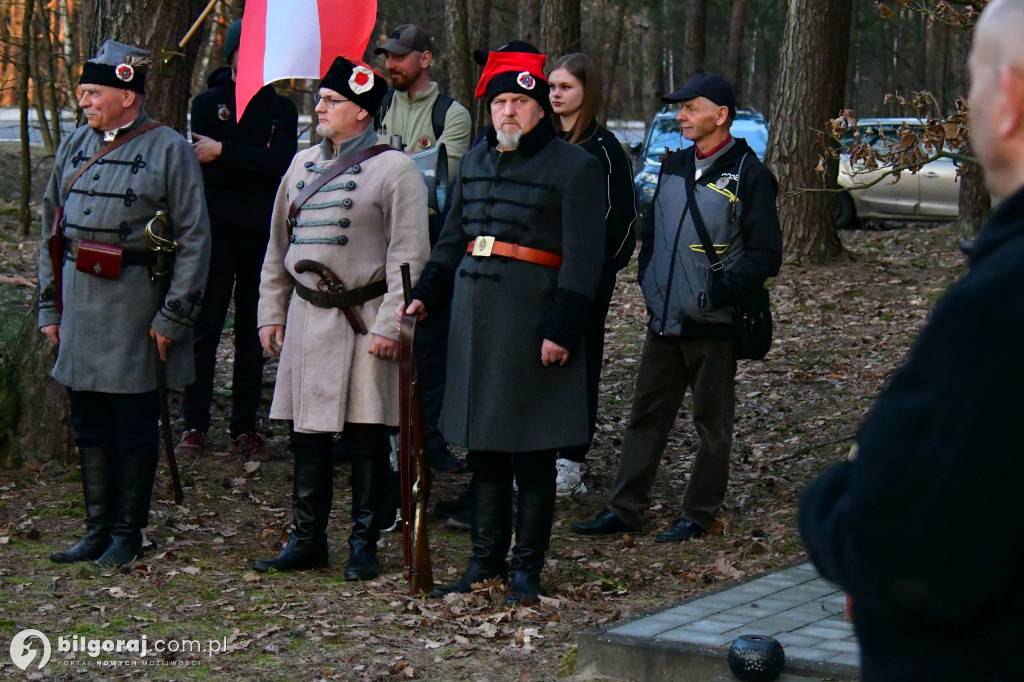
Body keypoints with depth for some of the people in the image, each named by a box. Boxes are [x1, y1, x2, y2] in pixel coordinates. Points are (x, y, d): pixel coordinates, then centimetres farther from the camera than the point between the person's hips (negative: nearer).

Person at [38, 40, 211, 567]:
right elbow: (52, 226, 17)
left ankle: (128, 533, 15)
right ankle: (97, 529, 21)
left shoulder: (169, 150, -7)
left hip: (133, 302, -5)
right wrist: (49, 305, 14)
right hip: (78, 301, 6)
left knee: (133, 426, 4)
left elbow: (194, 239, -8)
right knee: (88, 424, 11)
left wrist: (173, 316, -11)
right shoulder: (74, 146, 10)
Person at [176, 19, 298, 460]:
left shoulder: (281, 109, 11)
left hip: (263, 236, 2)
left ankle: (244, 428, 11)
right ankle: (194, 427, 4)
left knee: (254, 337, 6)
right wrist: (260, 162, -11)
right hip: (218, 233, -2)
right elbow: (208, 170, -7)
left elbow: (284, 159, -9)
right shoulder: (208, 104, 5)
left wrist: (225, 151, -11)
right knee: (205, 332, -2)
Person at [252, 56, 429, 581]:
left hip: (361, 322, -6)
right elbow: (278, 246, 19)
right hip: (306, 319, 6)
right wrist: (271, 313, 14)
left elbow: (408, 256, -11)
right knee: (307, 435, 8)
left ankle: (364, 545, 10)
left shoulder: (394, 169, -6)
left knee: (366, 437, 0)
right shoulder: (302, 164, 14)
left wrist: (389, 326, -16)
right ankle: (308, 540, 18)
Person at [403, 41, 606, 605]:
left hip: (531, 325, -6)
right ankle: (485, 560, 22)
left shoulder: (573, 166, -6)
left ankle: (526, 569, 10)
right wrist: (426, 295, 13)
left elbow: (583, 258, -11)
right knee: (481, 446, 12)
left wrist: (561, 328, -16)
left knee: (531, 452, 1)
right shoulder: (477, 159, 14)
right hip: (475, 320, 6)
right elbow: (453, 239, 23)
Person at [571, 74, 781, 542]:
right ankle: (625, 509, 15)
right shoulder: (674, 166, 12)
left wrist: (714, 296, -19)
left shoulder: (748, 174, -9)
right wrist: (648, 282, 9)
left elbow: (765, 256, -12)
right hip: (664, 322, 6)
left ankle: (699, 515, 14)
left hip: (713, 326, -6)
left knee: (712, 422, 5)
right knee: (646, 415, 9)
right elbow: (651, 232, 24)